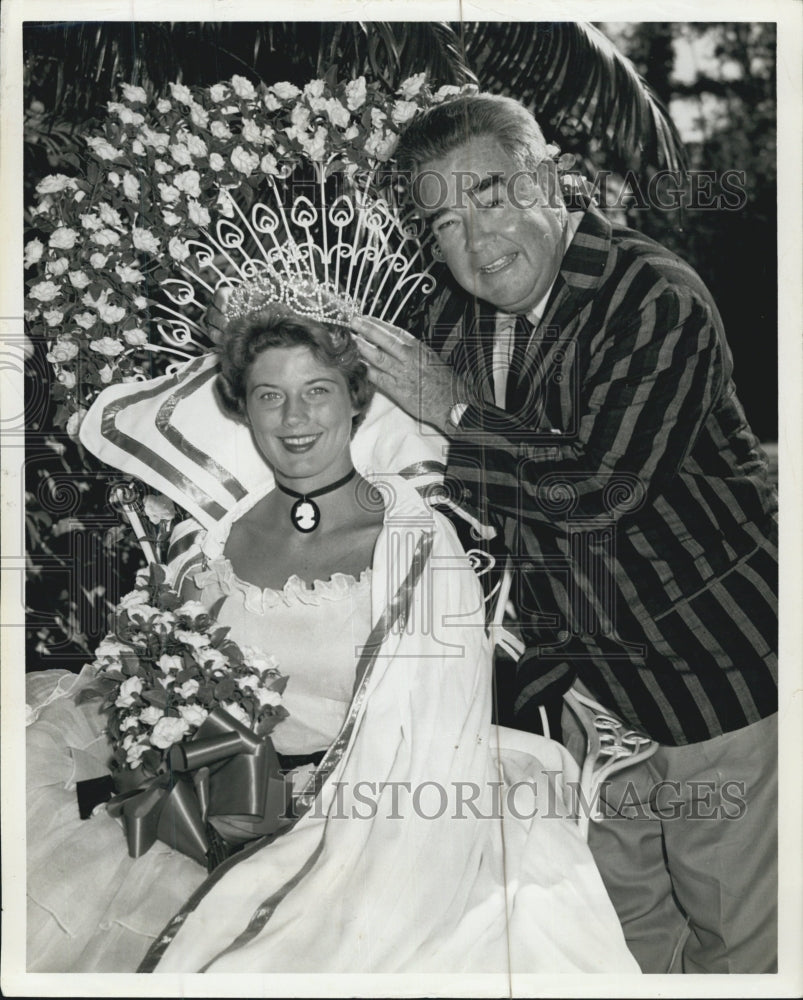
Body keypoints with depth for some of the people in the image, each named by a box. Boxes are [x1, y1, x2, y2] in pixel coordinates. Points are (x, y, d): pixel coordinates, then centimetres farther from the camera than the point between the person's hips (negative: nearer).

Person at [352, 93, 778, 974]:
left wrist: (454, 412, -22)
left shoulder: (657, 300, -21)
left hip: (718, 661, -6)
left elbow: (598, 492, -30)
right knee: (620, 913, 20)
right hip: (588, 672, 7)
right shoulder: (457, 318, 1)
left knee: (737, 938, 9)